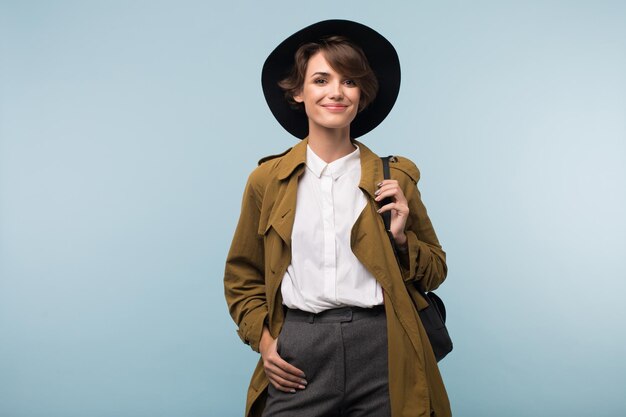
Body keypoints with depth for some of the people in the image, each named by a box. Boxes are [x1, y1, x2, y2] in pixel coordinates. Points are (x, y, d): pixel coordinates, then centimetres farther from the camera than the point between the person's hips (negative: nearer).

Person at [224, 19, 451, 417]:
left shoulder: (394, 179, 4)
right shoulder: (267, 180, 4)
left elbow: (435, 273, 12)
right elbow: (242, 277, 12)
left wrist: (401, 238, -6)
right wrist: (262, 339, -2)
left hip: (381, 348, 1)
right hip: (298, 350, 0)